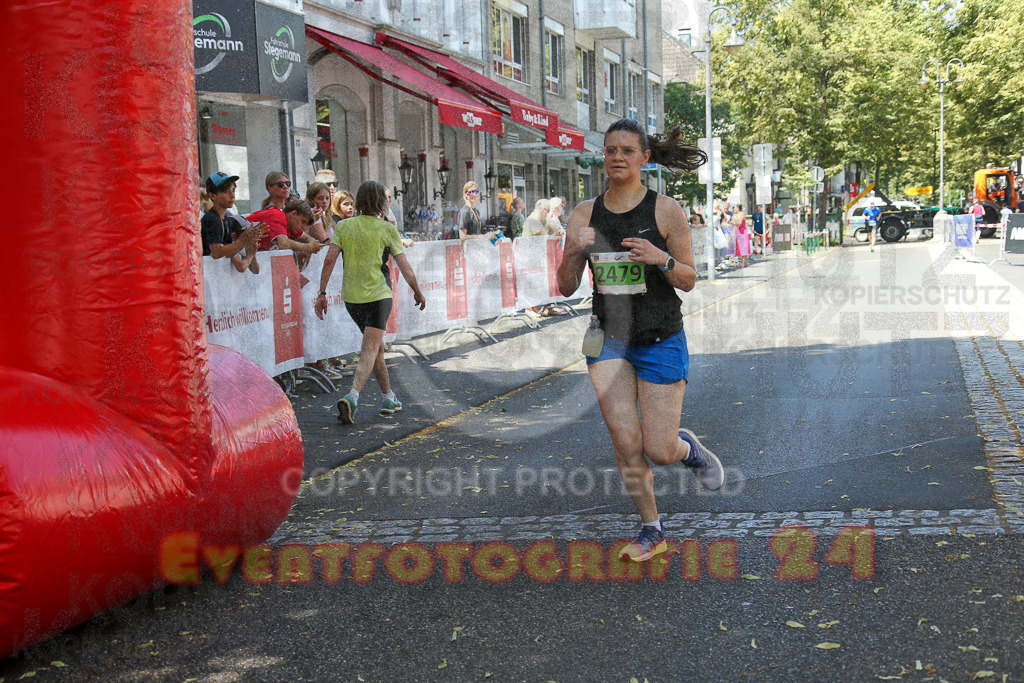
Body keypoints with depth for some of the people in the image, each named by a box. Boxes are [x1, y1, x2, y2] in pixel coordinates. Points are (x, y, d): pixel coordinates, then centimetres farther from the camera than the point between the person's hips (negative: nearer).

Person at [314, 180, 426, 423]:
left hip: (351, 297, 5)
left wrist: (322, 293, 1)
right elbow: (405, 266, 0)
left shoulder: (344, 226, 4)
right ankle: (352, 397, -29)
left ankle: (388, 398, 28)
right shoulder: (386, 229, -3)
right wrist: (417, 292, 14)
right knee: (370, 351, -8)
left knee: (376, 347, 19)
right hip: (377, 295, -5)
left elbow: (330, 260, -3)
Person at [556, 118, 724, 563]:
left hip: (661, 341, -2)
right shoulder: (585, 214, 0)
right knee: (625, 441, -6)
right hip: (609, 338, 2)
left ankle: (688, 448, 36)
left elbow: (688, 281, -2)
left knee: (659, 452, 0)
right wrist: (573, 251, -19)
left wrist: (660, 259, -23)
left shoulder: (667, 211, -8)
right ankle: (651, 531, 14)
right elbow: (567, 288, 1)